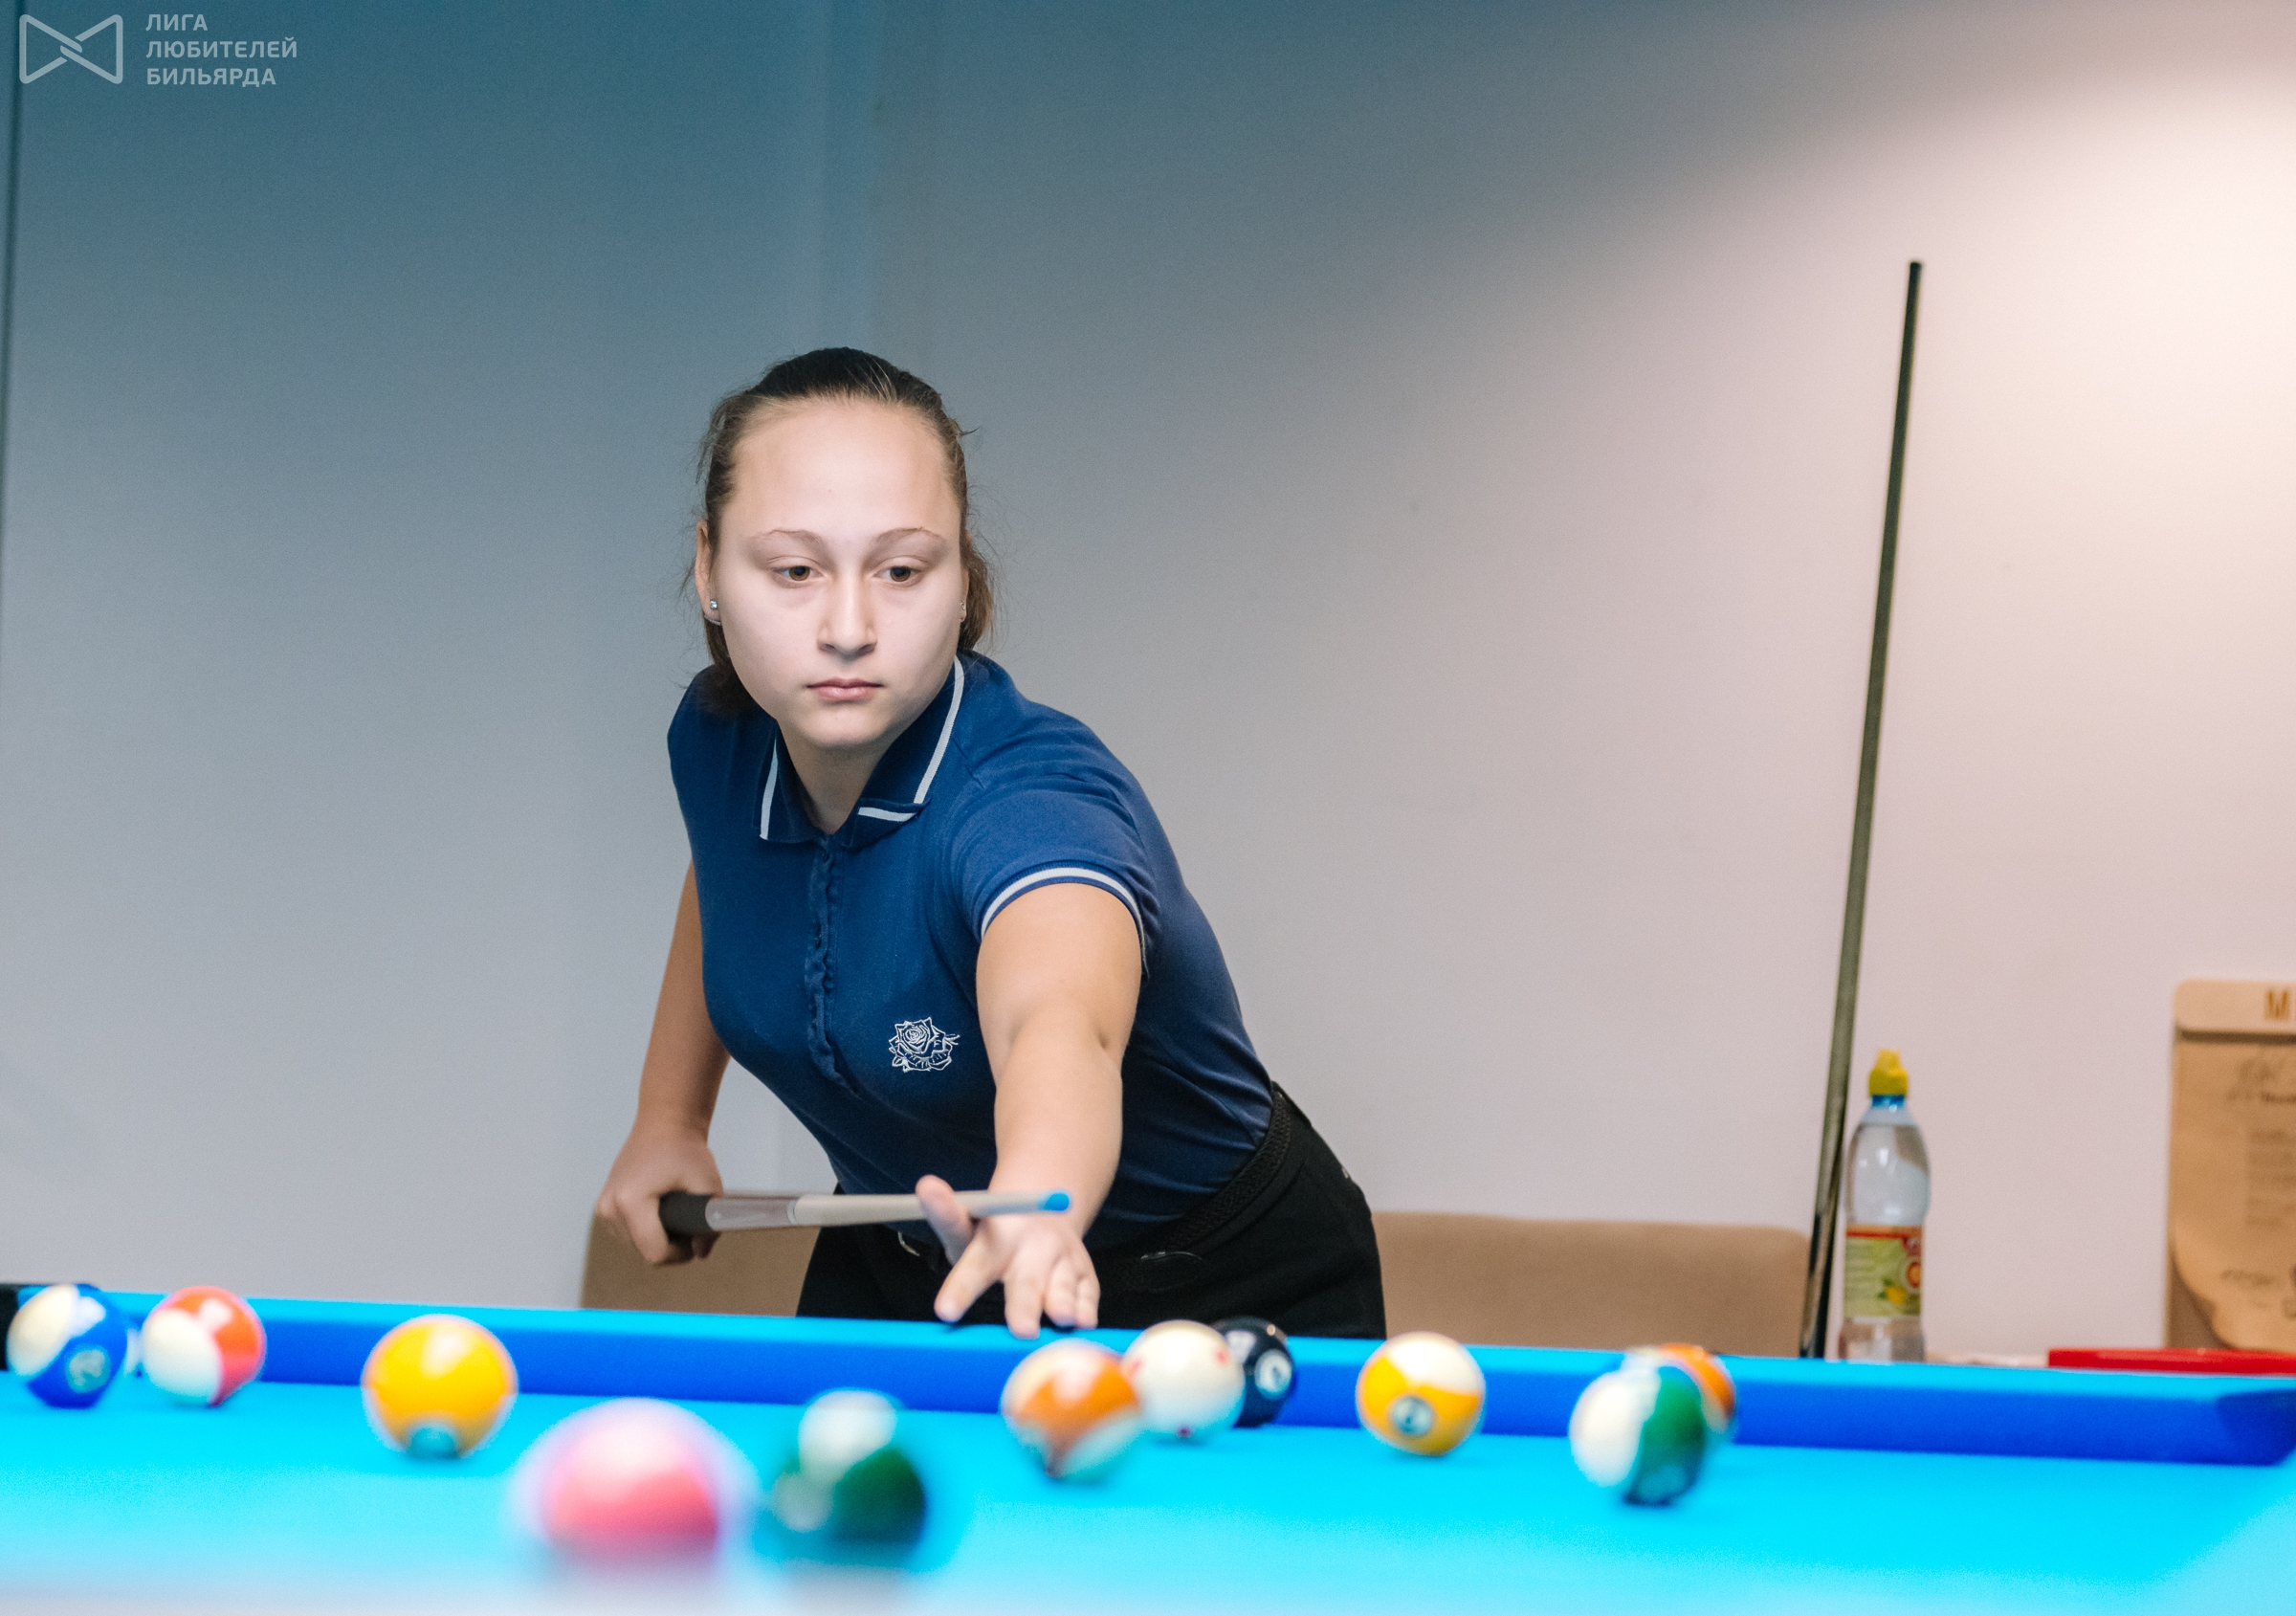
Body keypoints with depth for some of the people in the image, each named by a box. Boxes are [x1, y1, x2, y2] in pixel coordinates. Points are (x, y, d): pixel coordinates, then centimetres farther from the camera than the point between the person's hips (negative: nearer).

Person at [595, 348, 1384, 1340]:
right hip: (894, 1274, 5)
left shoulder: (1031, 799, -34)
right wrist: (669, 1116, 7)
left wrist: (1034, 1207, -76)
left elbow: (1057, 1019, -57)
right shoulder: (716, 741, -14)